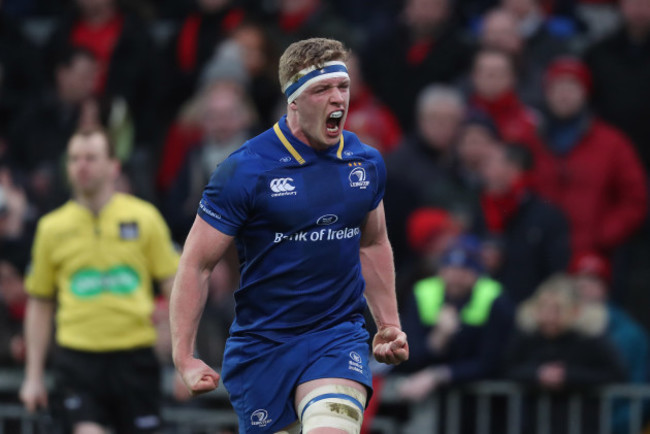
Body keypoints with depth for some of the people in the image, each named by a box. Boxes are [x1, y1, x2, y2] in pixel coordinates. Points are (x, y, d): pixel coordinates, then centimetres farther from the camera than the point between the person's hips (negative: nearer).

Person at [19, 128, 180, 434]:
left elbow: (173, 283, 5)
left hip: (133, 356, 0)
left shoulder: (144, 217, 5)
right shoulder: (52, 228, 7)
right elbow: (39, 303, 14)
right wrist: (33, 376, 11)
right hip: (77, 356, 0)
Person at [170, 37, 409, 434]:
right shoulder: (245, 170, -11)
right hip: (262, 347, -2)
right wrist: (184, 358, -13)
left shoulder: (367, 163, 5)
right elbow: (196, 264, -8)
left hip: (340, 338, 2)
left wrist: (389, 325, 17)